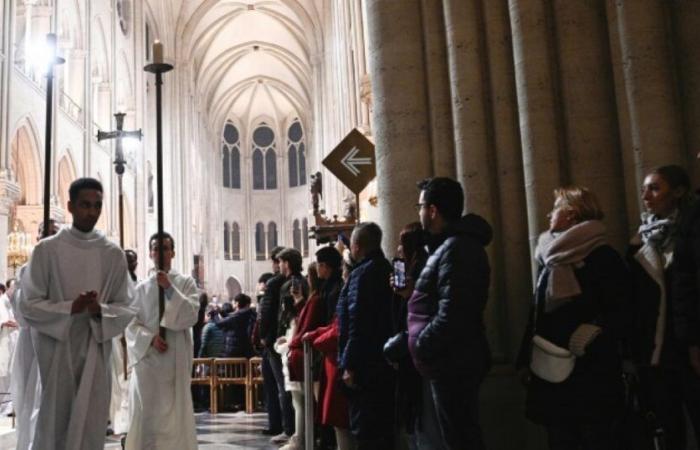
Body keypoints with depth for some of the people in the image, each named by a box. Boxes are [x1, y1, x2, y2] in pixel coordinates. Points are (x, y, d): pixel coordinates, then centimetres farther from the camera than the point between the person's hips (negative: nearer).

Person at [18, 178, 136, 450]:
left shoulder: (113, 254, 3)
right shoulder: (47, 249, -2)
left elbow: (125, 308, 4)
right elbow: (28, 305, -3)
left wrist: (100, 311, -17)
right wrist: (70, 307, -17)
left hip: (96, 352, 2)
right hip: (56, 350, -1)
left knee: (90, 427, 3)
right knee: (54, 424, 6)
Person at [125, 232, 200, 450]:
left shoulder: (186, 282, 5)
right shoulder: (142, 288, 9)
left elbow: (191, 315, -8)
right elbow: (131, 324, 5)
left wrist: (169, 288, -15)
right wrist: (151, 338, -12)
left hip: (176, 357, -1)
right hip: (147, 356, 1)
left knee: (175, 411, -1)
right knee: (146, 412, 1)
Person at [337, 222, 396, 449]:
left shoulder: (361, 273, -13)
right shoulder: (386, 269, 13)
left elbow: (356, 323, -20)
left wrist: (349, 364, -18)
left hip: (365, 363, -9)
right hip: (384, 361, 9)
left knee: (364, 429, -3)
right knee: (383, 425, 15)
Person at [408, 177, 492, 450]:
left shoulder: (456, 248, -18)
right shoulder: (449, 245, 16)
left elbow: (451, 316, -25)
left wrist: (420, 346, -15)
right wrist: (413, 293, 8)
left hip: (451, 365, -10)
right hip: (449, 362, 10)